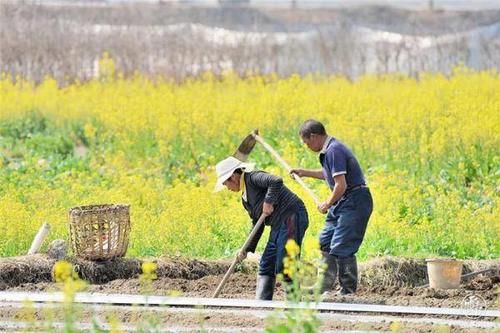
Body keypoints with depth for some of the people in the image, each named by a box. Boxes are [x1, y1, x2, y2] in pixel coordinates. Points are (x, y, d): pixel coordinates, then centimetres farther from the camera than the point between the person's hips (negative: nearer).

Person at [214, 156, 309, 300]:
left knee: (284, 267, -10)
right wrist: (247, 249, 20)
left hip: (291, 217, -11)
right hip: (279, 225, 11)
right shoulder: (245, 198, 22)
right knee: (266, 266, 11)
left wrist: (268, 202, -22)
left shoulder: (253, 177, -6)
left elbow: (276, 181, -24)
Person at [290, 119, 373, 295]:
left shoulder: (333, 151, -21)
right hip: (344, 202, 11)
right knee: (326, 241, 18)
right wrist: (305, 173, 37)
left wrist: (328, 204, -10)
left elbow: (341, 185, -25)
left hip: (355, 202, -11)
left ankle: (348, 292, -3)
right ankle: (324, 287, 27)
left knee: (341, 248, -11)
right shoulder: (329, 149, 11)